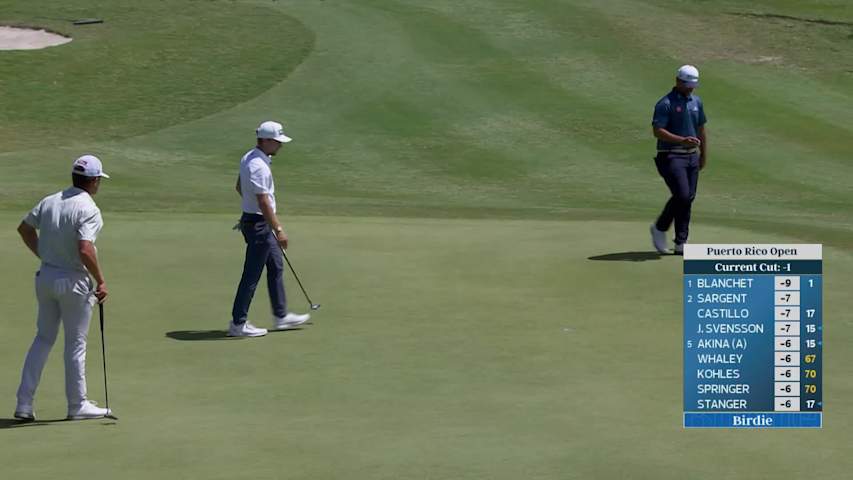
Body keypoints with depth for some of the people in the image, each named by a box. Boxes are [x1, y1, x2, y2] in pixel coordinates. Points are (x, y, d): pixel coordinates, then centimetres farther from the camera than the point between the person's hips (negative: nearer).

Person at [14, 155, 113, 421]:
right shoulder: (89, 210, -18)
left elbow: (24, 228, 16)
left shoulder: (49, 201, 4)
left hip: (46, 276, 7)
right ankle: (77, 405, 15)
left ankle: (24, 403, 9)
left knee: (43, 339, 14)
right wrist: (101, 281, -16)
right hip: (73, 281, -7)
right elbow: (85, 250, -28)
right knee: (75, 344, 6)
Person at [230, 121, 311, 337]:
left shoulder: (248, 158, 7)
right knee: (252, 275, -3)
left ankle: (281, 316, 25)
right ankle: (238, 324, 3)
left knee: (276, 266, 18)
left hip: (252, 219, 11)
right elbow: (263, 202, -28)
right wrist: (278, 229, -26)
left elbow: (240, 187, 21)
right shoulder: (259, 167, -25)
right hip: (259, 224, -11)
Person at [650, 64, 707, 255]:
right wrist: (683, 140, -26)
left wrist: (704, 154, 20)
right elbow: (657, 131, -18)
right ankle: (660, 228, 5)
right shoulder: (665, 104, -10)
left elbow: (701, 129, 23)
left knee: (689, 198, 4)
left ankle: (681, 244, 9)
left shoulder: (696, 102, 13)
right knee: (682, 195, -18)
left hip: (692, 156, 7)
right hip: (671, 156, -7)